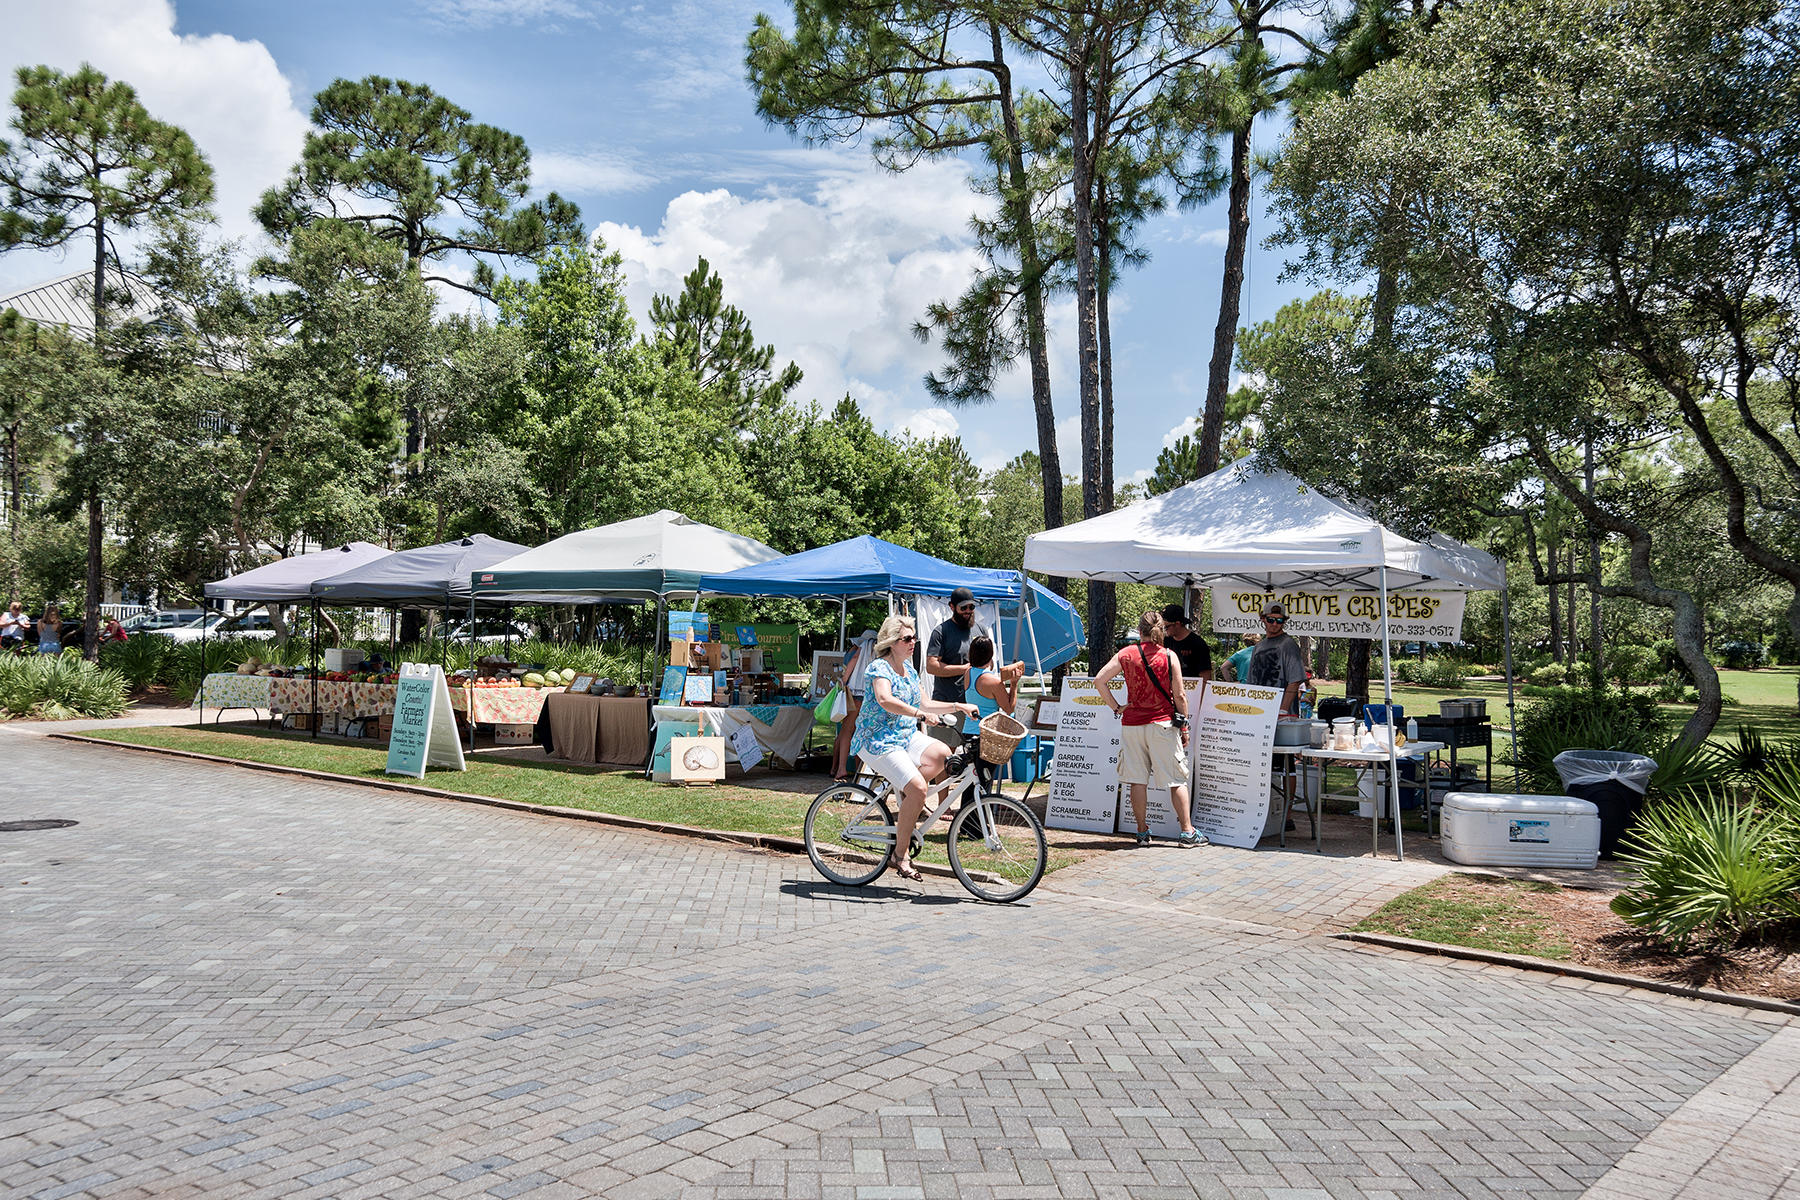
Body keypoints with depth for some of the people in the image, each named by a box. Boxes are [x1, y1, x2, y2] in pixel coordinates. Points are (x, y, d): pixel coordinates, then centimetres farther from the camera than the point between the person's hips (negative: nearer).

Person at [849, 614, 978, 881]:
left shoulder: (909, 669, 15)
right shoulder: (880, 668, -12)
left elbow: (925, 704, 18)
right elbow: (885, 701, -30)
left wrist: (957, 706, 7)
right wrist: (919, 713, -37)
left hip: (906, 736, 8)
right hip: (878, 741, -8)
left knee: (942, 753, -20)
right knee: (917, 789, -23)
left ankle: (905, 792, -1)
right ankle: (900, 853, -10)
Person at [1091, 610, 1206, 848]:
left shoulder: (1125, 654, 1)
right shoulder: (1169, 656, -4)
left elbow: (1099, 680, -4)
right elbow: (1179, 695, -4)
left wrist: (1116, 707, 3)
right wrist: (1184, 726, 5)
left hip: (1132, 724, 2)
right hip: (1163, 722, -2)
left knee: (1137, 780, 6)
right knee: (1177, 779, 4)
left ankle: (1142, 832, 11)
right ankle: (1187, 831, 5)